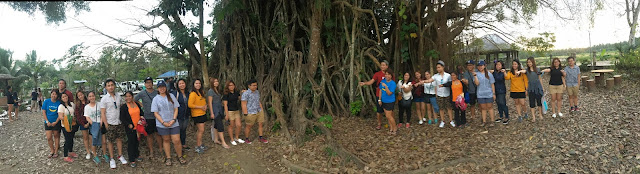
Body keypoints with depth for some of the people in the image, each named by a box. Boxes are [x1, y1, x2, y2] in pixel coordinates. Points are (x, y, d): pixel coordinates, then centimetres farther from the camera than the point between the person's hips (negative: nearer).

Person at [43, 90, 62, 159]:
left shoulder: (59, 103, -8)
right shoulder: (46, 101, -4)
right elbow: (43, 112, -1)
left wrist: (56, 122, -13)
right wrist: (47, 121, -8)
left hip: (56, 122, -1)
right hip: (48, 122, 1)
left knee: (56, 136, 10)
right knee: (49, 138, -1)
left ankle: (56, 151, 21)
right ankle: (52, 150, 19)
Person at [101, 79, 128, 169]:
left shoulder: (119, 97, 4)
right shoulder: (104, 99, -8)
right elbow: (102, 113, -8)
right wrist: (106, 125, -11)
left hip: (119, 122, 4)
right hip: (110, 124, -3)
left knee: (119, 139, 12)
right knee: (110, 141, 5)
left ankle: (120, 156, 25)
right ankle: (112, 159, 15)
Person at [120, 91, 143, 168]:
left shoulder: (137, 104, 8)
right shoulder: (123, 107, -7)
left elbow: (141, 112, 22)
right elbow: (122, 118, -10)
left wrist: (142, 116, 2)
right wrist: (129, 125, -16)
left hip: (138, 127, 5)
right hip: (130, 128, -5)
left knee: (137, 141, 16)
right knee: (131, 142, -1)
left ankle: (136, 156, 33)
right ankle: (132, 160, 7)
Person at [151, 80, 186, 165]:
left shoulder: (171, 96, 5)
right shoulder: (156, 99, 1)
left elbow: (176, 109, 5)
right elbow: (155, 113, -3)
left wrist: (173, 119, -9)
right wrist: (163, 122, -13)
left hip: (174, 123, 1)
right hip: (162, 124, -1)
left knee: (177, 140, -4)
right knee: (166, 140, 10)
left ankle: (180, 156, 14)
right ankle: (168, 158, 22)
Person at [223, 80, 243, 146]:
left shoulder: (236, 93, 6)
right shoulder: (226, 94, -10)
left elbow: (240, 99, 22)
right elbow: (225, 105, -12)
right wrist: (226, 114, -15)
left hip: (236, 111, 5)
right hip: (229, 111, -5)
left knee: (239, 125, 3)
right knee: (231, 126, 4)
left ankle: (237, 138, 24)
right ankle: (232, 140, 18)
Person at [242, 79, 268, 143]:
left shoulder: (257, 92, 6)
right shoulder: (246, 93, -16)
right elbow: (244, 104, -16)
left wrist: (262, 111, 12)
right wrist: (246, 115, -17)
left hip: (259, 111, 6)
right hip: (250, 113, -6)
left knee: (261, 124, 6)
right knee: (248, 126, 7)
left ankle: (260, 137, 19)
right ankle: (246, 138, 24)